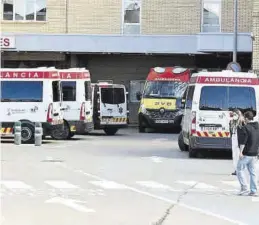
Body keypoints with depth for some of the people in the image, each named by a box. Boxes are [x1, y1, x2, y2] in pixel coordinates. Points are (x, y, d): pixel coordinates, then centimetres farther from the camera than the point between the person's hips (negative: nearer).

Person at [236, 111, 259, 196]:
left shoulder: (246, 127, -14)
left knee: (240, 170, 4)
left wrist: (241, 152, -19)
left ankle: (244, 187, -5)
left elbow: (243, 141, -20)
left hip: (246, 154, -7)